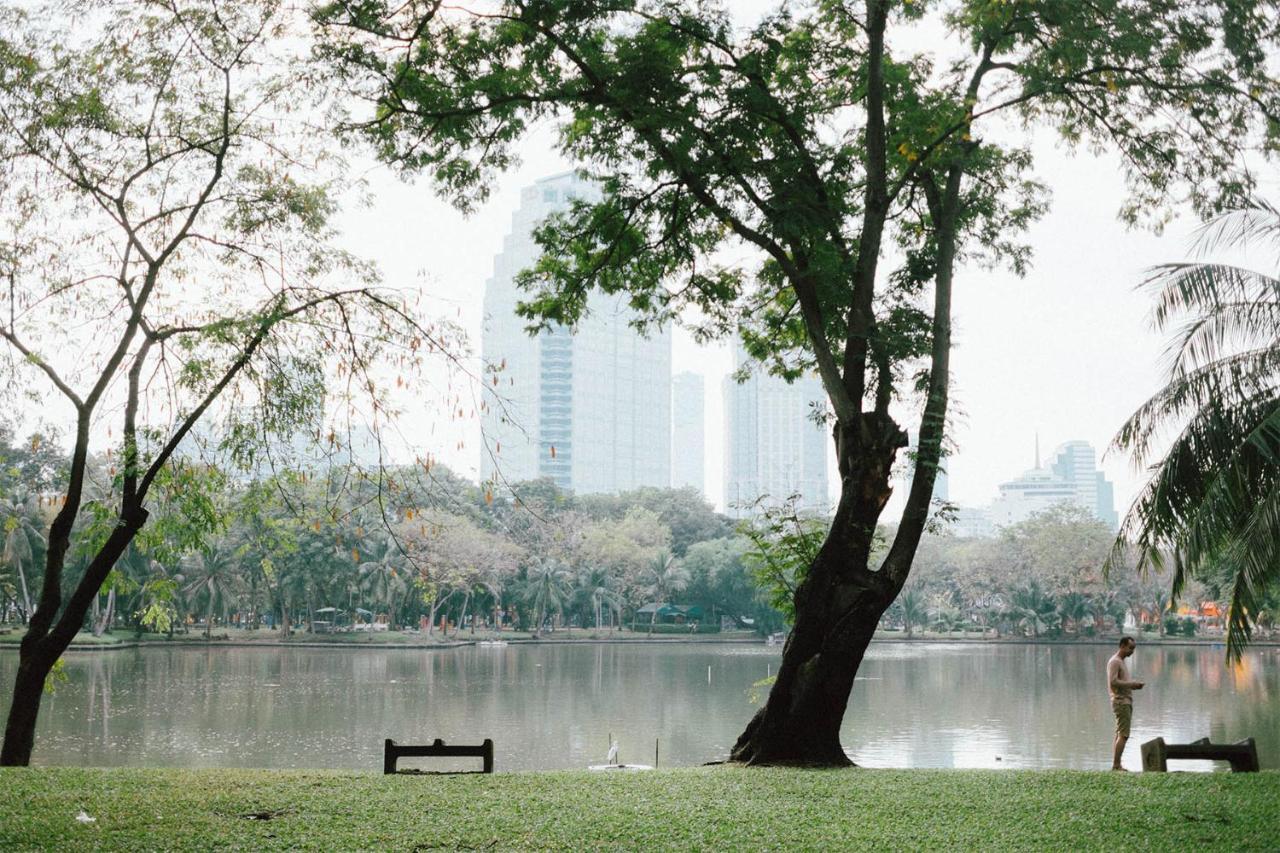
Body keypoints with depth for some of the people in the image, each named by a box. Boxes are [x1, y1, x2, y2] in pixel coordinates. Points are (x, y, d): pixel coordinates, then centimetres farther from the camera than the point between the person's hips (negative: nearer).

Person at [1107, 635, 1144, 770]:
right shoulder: (1114, 662, -11)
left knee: (1119, 735, 8)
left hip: (1126, 702, 10)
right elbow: (1113, 682, -22)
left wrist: (1133, 685, 7)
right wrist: (1131, 684, -18)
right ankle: (1116, 765, -15)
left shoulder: (1121, 662, 21)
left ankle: (1115, 765, 9)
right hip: (1121, 702, -10)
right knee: (1123, 735, -14)